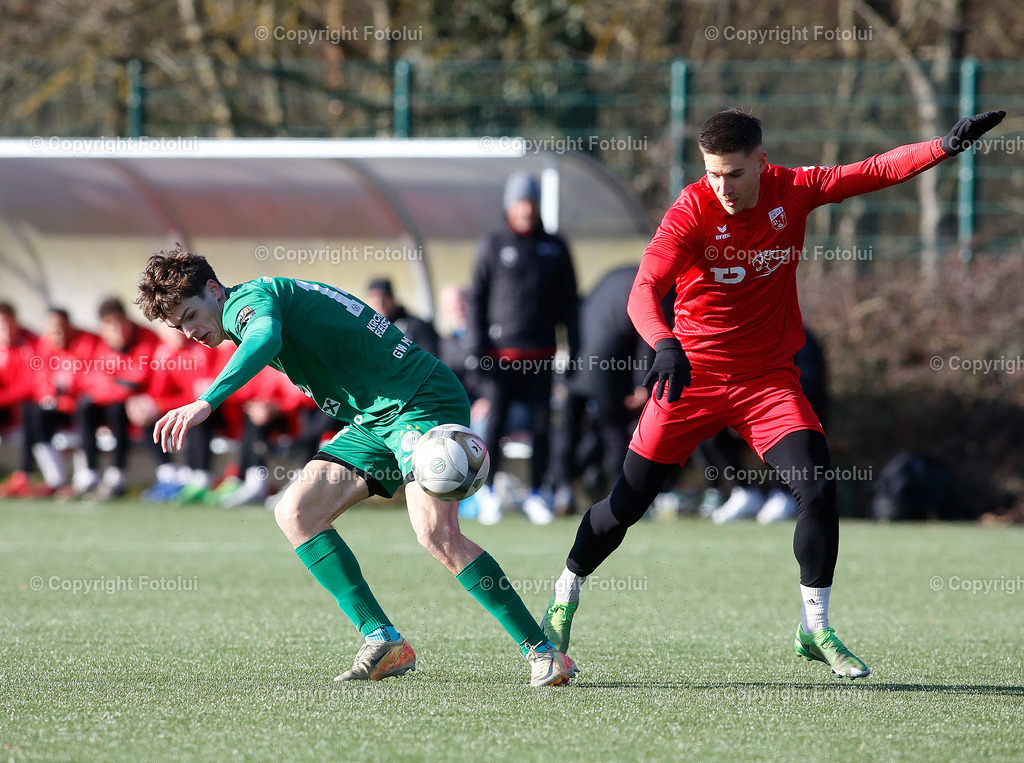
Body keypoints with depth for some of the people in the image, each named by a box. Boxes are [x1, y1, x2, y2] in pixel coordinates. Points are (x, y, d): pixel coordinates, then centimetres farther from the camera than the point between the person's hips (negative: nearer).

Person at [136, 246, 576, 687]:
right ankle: (383, 642, -6)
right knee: (295, 512, -3)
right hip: (373, 420, 10)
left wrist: (206, 403, -50)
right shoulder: (250, 317, 18)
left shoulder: (248, 299, -13)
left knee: (436, 534, -25)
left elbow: (265, 339, -39)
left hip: (422, 400, -10)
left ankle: (542, 652, -18)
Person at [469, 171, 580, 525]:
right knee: (495, 420, -3)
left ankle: (536, 495, 10)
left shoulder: (555, 248, 11)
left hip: (541, 354, 2)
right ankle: (487, 491, 9)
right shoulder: (493, 246, 5)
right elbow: (477, 299, 4)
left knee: (541, 423, 2)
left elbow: (569, 301, 14)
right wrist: (479, 348, -5)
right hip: (502, 351, -2)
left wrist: (575, 349, 5)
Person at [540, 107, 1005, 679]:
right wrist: (665, 345, -47)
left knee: (819, 486, -15)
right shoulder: (693, 210, -18)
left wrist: (948, 145, -15)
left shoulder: (792, 191, -8)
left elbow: (874, 172, -3)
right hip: (694, 374, -2)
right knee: (629, 502, 2)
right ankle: (566, 595, 28)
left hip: (769, 376, 2)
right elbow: (644, 289, -28)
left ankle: (815, 629, -1)